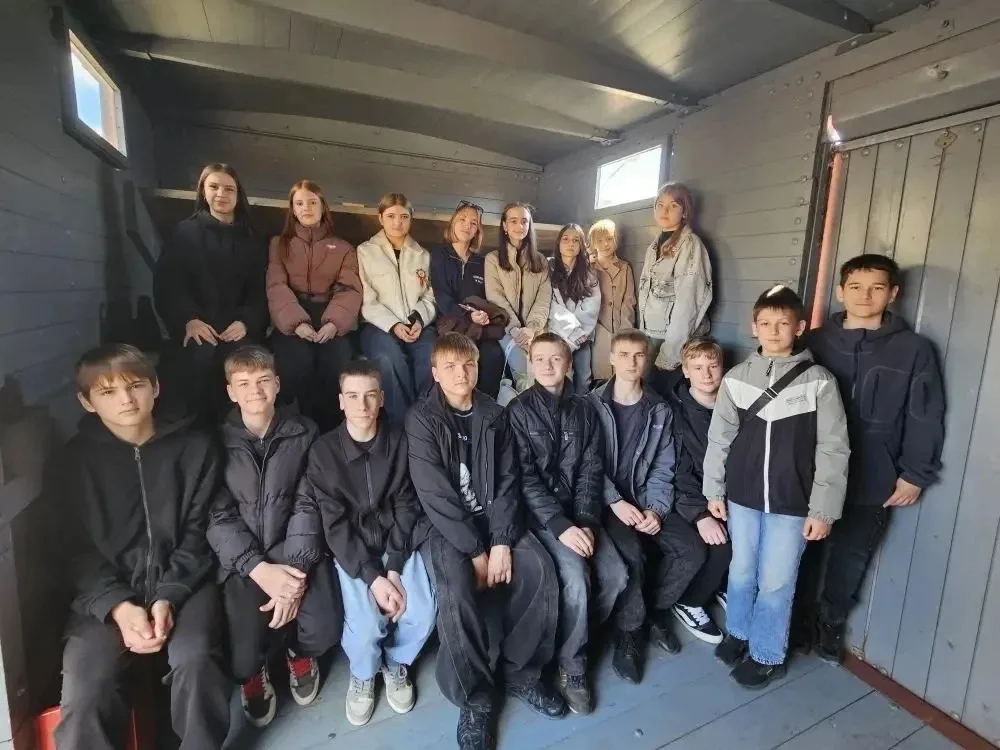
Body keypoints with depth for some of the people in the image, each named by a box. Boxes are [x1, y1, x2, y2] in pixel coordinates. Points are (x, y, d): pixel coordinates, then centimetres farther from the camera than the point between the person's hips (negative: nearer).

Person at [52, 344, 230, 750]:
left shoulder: (194, 447, -1)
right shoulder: (74, 459, 2)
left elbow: (198, 532, -1)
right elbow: (75, 549, 1)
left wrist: (168, 597, -14)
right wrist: (118, 606, -14)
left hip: (182, 582, -1)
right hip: (105, 592, 2)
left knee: (194, 660, -25)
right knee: (85, 686, -22)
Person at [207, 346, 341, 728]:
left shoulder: (303, 433, 0)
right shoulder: (217, 441, -2)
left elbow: (308, 505, -4)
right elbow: (218, 517, -6)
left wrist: (297, 568, -15)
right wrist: (260, 569, -18)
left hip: (293, 550, 1)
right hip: (240, 559, 0)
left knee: (323, 631, -16)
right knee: (244, 652, -17)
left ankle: (299, 652, 24)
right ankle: (253, 673, 23)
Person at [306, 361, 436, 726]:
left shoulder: (398, 442, -7)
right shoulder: (324, 451, -12)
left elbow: (406, 507, -4)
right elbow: (335, 525, -12)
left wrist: (394, 570, -14)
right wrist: (373, 576, -20)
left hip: (397, 541, 2)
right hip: (350, 550, -1)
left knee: (422, 614, -16)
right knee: (366, 625, -21)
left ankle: (396, 663, 19)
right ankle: (363, 674, 16)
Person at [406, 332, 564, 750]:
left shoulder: (493, 414, 3)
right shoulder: (422, 420, -10)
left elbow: (508, 481, -1)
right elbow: (435, 496, -16)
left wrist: (502, 543, -12)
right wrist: (476, 552, -17)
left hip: (492, 518, 4)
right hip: (443, 526, -4)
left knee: (540, 571, -16)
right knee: (456, 591, -28)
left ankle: (521, 672, 7)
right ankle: (474, 697, -3)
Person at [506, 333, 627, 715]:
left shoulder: (584, 409, 6)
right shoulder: (519, 410, -5)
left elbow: (592, 471, 3)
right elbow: (525, 478, -11)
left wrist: (587, 522, -10)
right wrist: (561, 525, -19)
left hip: (579, 510, 4)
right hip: (539, 513, -4)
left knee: (616, 576, -11)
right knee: (576, 576, -23)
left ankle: (574, 637, 16)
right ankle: (571, 667, 1)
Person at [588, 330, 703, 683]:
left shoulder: (660, 410, 7)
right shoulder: (592, 404, -4)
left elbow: (662, 468, 4)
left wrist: (656, 509, -9)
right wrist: (616, 502, -17)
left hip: (644, 498, 4)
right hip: (605, 501, -4)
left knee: (692, 550, -13)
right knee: (631, 555, -27)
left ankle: (658, 611, 14)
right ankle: (629, 632, 0)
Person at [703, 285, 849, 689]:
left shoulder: (819, 381, -7)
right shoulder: (737, 378, -2)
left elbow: (833, 450, -6)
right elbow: (719, 439, 3)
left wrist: (823, 509, -8)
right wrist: (714, 490, 5)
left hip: (792, 503, -2)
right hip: (742, 495, 2)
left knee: (776, 582, 8)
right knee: (742, 571, 18)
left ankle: (767, 655, 30)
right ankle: (738, 633, 40)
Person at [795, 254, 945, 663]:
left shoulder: (914, 349, -3)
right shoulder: (816, 341, -2)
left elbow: (925, 418, -1)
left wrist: (915, 474, -2)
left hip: (873, 480, 0)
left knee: (851, 558, 15)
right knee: (805, 551, 13)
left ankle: (831, 624, 37)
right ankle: (800, 619, 35)